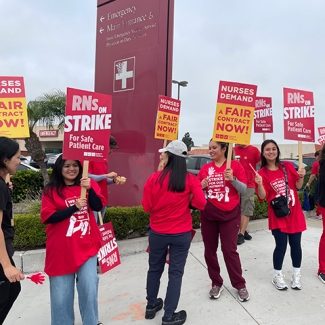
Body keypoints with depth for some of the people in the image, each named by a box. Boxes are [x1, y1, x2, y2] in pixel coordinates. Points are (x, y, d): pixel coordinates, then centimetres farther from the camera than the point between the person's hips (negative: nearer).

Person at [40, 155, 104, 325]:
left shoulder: (89, 184, 3)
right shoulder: (51, 190, -2)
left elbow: (98, 206, -10)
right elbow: (47, 217, -11)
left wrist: (90, 189, -26)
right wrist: (74, 207, -18)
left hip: (86, 246, 1)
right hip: (62, 249, -1)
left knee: (89, 286, 6)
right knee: (61, 291, 9)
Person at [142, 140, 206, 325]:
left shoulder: (155, 178, -12)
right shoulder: (190, 179, -10)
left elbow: (146, 206, -7)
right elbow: (201, 204, -12)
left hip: (157, 232, 1)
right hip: (182, 234, -1)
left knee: (155, 269, 20)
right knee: (176, 273, 11)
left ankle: (151, 306, 38)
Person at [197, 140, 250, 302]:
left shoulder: (235, 165, -4)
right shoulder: (205, 168, 4)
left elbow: (244, 190, -6)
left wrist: (233, 179, -23)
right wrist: (201, 186, -13)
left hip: (230, 214, -3)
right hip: (207, 214, 4)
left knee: (229, 249, 1)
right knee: (209, 249, 9)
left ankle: (240, 285, 20)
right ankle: (216, 283, 26)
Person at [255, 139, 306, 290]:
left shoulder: (288, 166, 2)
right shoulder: (262, 173, -6)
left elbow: (298, 186, 8)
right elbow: (263, 197, -10)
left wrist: (301, 177, -12)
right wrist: (259, 184, -28)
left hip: (294, 212, 3)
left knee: (295, 244, 10)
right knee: (281, 245, -2)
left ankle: (296, 274, 29)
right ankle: (277, 276, 19)